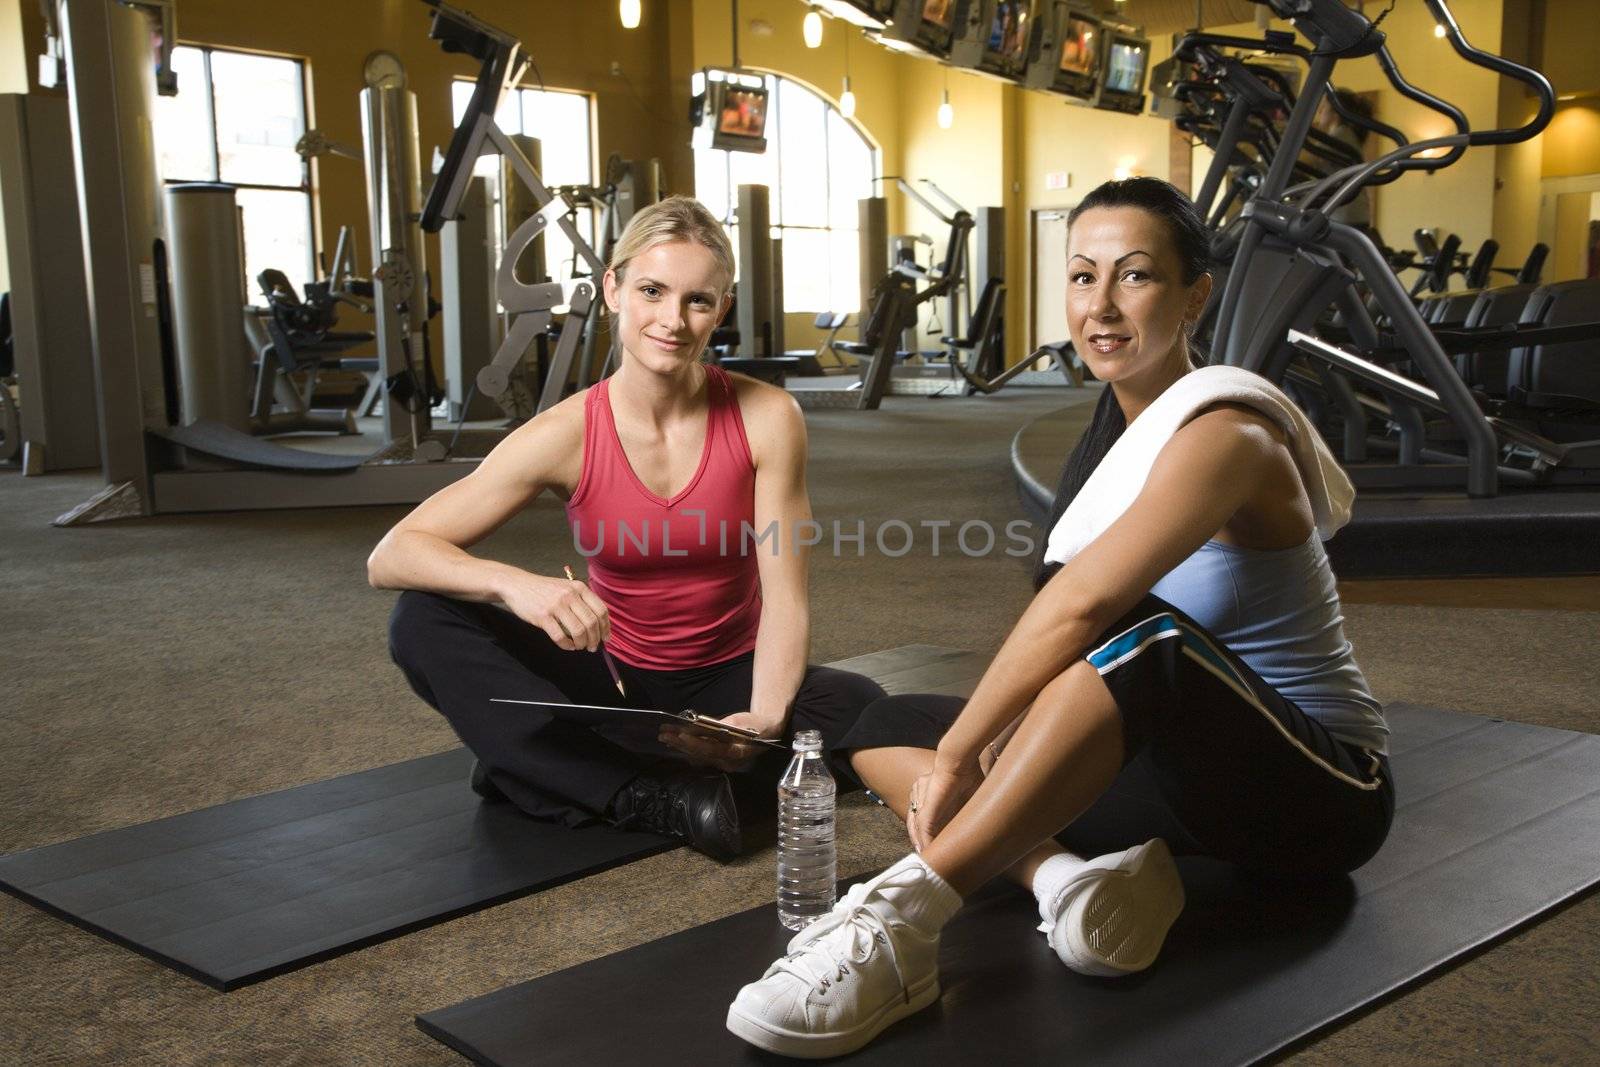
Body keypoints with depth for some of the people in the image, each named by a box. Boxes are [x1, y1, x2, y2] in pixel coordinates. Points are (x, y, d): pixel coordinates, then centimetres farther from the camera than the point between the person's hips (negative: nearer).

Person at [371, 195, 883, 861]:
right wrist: (513, 583, -40)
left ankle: (560, 775, -22)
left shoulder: (766, 419, -15)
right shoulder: (567, 435, -16)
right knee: (425, 621, -21)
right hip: (617, 678, 1)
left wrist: (762, 721, -34)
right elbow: (388, 558, -19)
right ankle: (652, 797, -29)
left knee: (860, 708, -30)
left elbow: (785, 599, -15)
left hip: (728, 681, 0)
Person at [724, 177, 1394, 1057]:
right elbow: (1065, 601, 4)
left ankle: (899, 922, -41)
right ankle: (1071, 872, -23)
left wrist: (956, 757, -29)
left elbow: (1083, 604, -35)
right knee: (885, 730, 0)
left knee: (1139, 632, -41)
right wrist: (976, 745, -11)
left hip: (1317, 787, -8)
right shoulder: (1119, 419, 6)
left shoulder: (1222, 431, -20)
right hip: (1188, 768, 8)